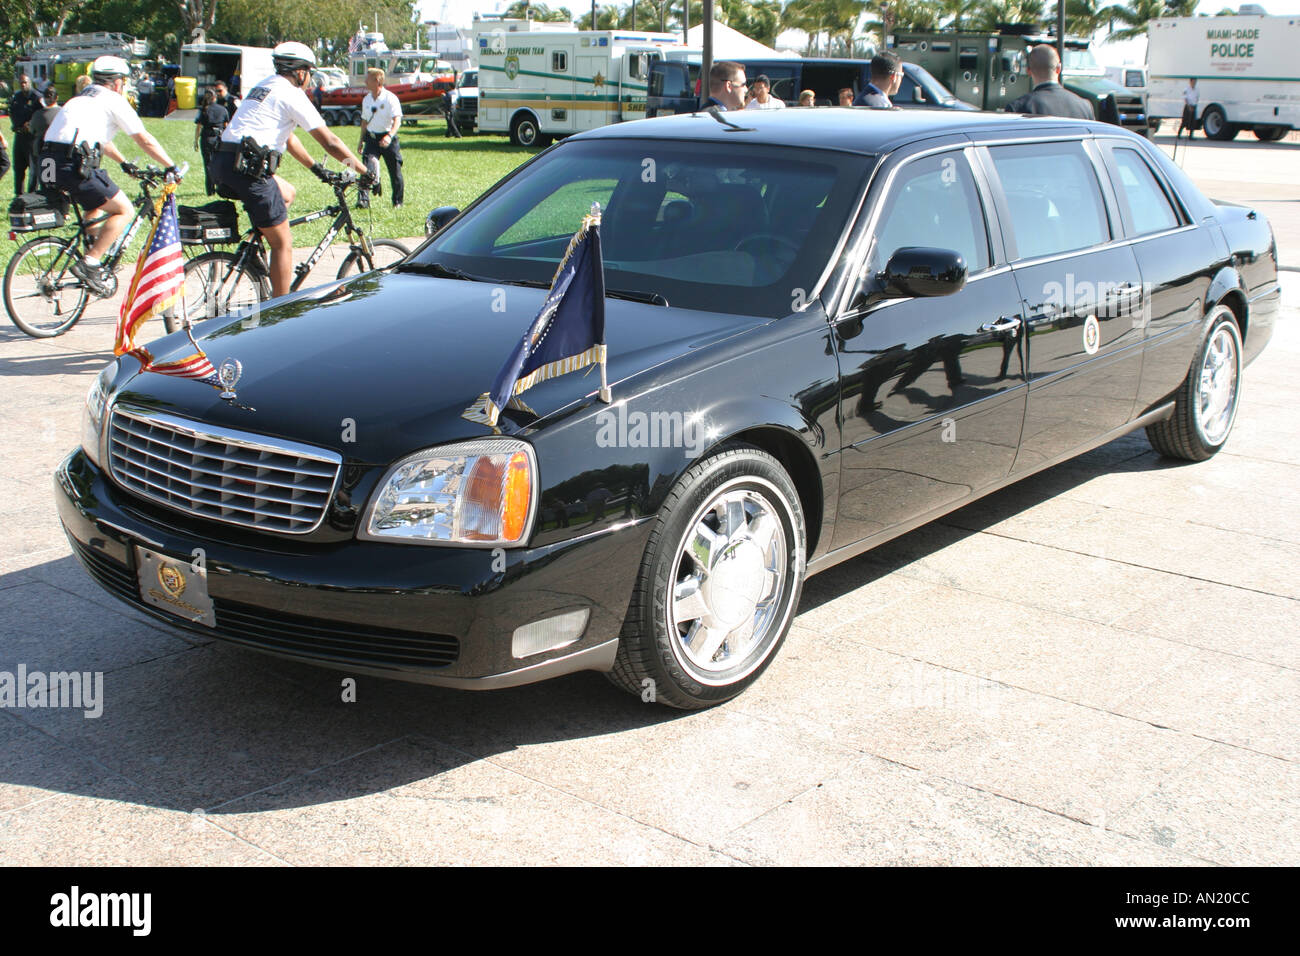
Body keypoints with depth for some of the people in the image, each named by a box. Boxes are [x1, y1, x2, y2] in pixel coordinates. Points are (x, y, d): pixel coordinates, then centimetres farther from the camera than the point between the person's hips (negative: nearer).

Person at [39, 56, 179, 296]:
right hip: (74, 165, -9)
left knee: (96, 207, 31)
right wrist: (171, 167, 14)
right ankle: (88, 263, -9)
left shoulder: (82, 99, 28)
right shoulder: (114, 100, 4)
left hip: (48, 164, 9)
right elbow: (145, 141, 5)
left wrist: (125, 164, 51)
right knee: (124, 210, 1)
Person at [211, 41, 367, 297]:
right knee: (283, 243, -1)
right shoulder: (291, 94, -3)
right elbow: (330, 142, -4)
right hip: (247, 167, -9)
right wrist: (365, 172, 2)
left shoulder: (264, 87, 24)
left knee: (287, 193, 29)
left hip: (222, 162, 9)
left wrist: (316, 168, 37)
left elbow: (288, 139, 33)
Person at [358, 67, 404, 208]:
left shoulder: (390, 98, -11)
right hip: (371, 138, 4)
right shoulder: (366, 99, 9)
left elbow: (397, 120, -20)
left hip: (388, 139, -4)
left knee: (395, 171, 4)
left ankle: (398, 202, 20)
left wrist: (389, 136, -36)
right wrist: (361, 140, 23)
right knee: (368, 166, -16)